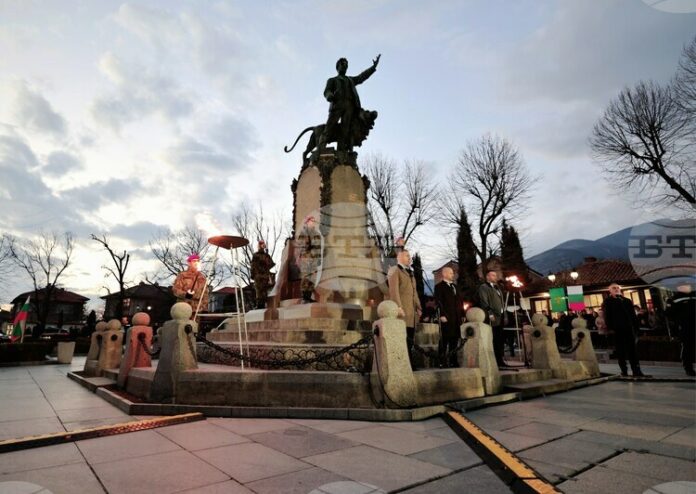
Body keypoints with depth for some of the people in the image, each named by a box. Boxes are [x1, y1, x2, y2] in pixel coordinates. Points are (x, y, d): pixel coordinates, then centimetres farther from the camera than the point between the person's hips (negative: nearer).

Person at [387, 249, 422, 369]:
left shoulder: (410, 272, 26)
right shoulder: (394, 270, 0)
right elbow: (394, 290, -12)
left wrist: (418, 307, 16)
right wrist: (398, 307, -20)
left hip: (411, 311, 8)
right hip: (402, 310, -8)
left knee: (410, 339, 6)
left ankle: (409, 364, 10)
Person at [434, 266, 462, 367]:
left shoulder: (455, 286, 22)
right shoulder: (439, 286, -1)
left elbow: (459, 301, 23)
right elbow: (439, 302, -10)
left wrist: (462, 315, 14)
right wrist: (442, 315, -18)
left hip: (456, 318, 7)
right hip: (446, 318, -7)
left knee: (454, 340, 9)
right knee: (444, 340, -5)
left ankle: (453, 361, 16)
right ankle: (442, 362, -1)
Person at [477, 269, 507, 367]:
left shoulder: (497, 288, 25)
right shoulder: (483, 287, -2)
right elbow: (484, 302, -12)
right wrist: (490, 314, -18)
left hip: (500, 318, 8)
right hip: (492, 319, -8)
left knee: (500, 340, 8)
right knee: (493, 340, -8)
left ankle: (499, 360, 14)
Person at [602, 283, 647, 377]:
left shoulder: (627, 301, 17)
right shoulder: (607, 301, 4)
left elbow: (633, 315, 15)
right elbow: (607, 316, -4)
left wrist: (636, 327, 6)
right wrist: (610, 328, -13)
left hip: (629, 329, 4)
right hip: (617, 330, -3)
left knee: (632, 350, 2)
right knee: (620, 351, 2)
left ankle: (636, 371, 3)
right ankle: (624, 371, 8)